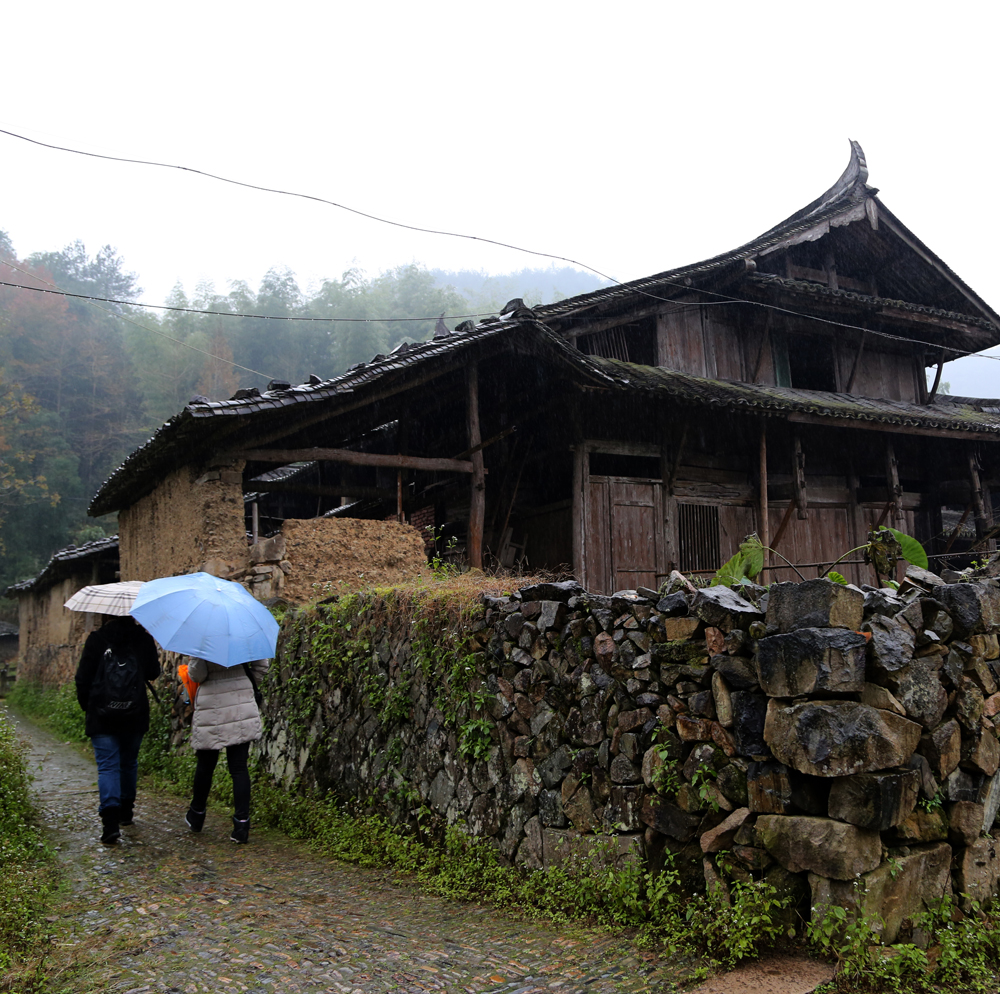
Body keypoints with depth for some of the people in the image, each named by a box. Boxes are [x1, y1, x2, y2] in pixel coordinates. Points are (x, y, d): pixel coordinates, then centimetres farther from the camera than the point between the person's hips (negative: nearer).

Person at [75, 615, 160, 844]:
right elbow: (153, 672, 8)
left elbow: (83, 677, -3)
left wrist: (86, 705, 12)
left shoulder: (96, 639, -6)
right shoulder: (144, 639, -2)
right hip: (135, 717, 2)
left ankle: (111, 820, -17)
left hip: (102, 718, -2)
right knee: (129, 763, 19)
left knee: (107, 766, -3)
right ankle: (126, 811, 32)